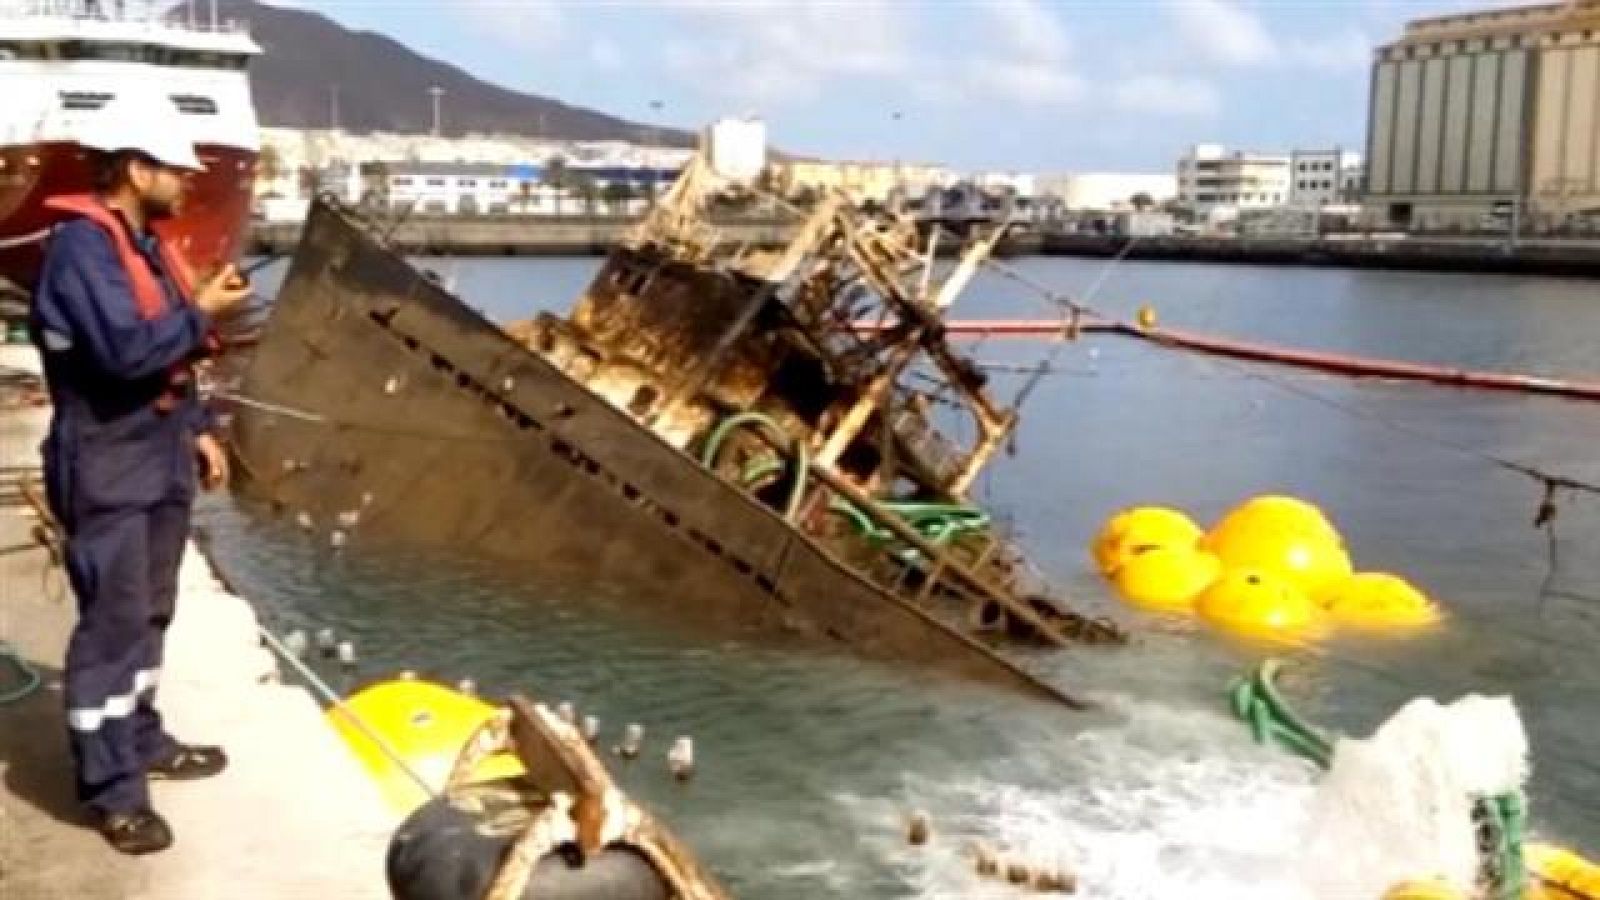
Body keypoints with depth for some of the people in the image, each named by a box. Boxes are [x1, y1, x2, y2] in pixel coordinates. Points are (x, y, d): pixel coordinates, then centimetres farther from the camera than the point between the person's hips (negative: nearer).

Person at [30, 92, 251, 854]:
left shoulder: (143, 243, 13)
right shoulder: (82, 246, -17)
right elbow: (126, 350, -29)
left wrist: (198, 429, 14)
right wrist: (203, 311, -16)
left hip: (160, 460, 9)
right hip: (108, 470, -9)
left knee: (149, 613, 18)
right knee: (112, 623, -4)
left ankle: (141, 740, 32)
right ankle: (111, 787, 3)